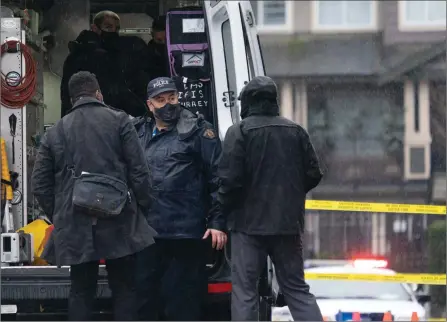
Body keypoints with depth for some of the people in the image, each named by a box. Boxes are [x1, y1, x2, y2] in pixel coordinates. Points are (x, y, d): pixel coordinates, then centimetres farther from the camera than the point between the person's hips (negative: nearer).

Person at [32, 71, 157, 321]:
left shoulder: (55, 132, 9)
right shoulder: (118, 120, 1)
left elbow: (40, 185, 8)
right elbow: (139, 171, -5)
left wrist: (59, 217, 17)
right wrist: (143, 208, 5)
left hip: (75, 226, 2)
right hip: (119, 224, -2)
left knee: (81, 291, 7)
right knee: (124, 290, 4)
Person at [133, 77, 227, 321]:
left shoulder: (197, 131, 0)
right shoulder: (138, 133, 13)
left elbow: (218, 178, -4)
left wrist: (217, 222, -9)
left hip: (187, 234, -4)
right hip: (147, 233, 4)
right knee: (144, 300, 9)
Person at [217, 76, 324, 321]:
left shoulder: (239, 131, -8)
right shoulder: (296, 132, 8)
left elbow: (230, 178, -14)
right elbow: (313, 175, 9)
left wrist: (224, 208, 3)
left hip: (249, 222, -4)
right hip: (288, 223, 4)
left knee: (244, 290, 1)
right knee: (296, 288, 11)